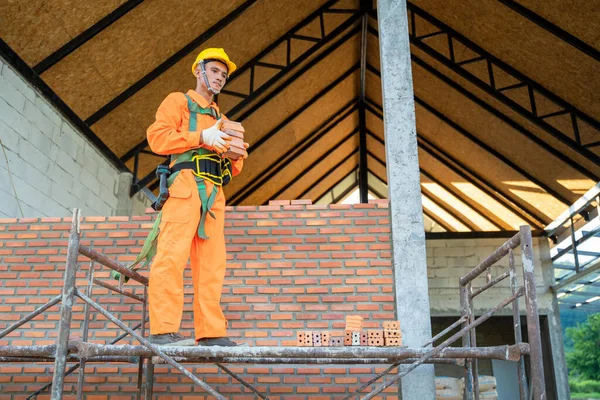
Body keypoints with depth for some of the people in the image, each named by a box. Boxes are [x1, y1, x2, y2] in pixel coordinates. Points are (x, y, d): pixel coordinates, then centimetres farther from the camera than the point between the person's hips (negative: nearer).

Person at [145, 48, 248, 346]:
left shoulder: (221, 119, 31)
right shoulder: (179, 101, 14)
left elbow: (232, 170, 26)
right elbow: (157, 136, -3)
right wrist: (202, 137, -11)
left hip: (214, 192, 6)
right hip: (186, 183, -6)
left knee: (211, 263, -1)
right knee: (173, 254, -15)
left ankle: (211, 332, -1)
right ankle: (163, 329, -17)